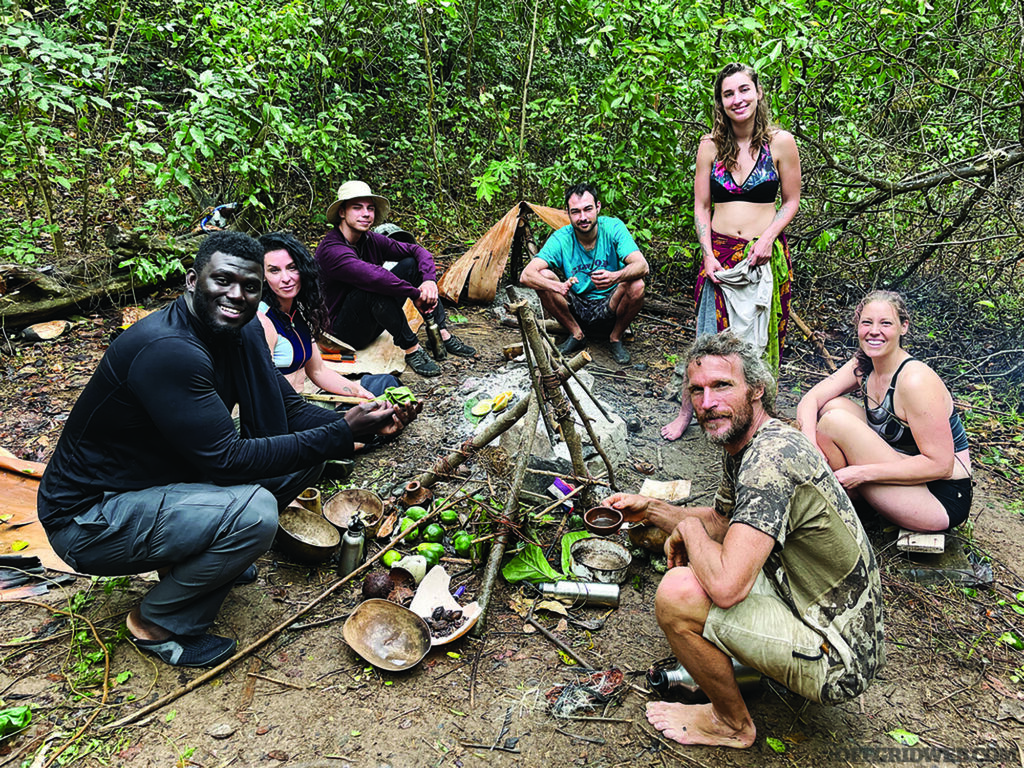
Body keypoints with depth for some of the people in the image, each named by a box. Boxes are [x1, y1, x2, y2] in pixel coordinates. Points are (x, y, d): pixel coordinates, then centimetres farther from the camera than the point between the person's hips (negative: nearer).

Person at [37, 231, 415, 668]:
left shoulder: (240, 333, -2)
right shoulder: (167, 350, -30)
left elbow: (290, 411, 1)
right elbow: (227, 459, -30)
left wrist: (357, 424, -18)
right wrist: (341, 434, -28)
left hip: (162, 480, 9)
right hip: (89, 520, -8)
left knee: (302, 458, 0)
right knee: (253, 511, -31)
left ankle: (185, 558, 13)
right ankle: (159, 624, -3)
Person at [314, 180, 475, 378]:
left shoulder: (372, 241, -1)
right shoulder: (330, 249, -25)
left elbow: (417, 250, -1)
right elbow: (373, 275, -40)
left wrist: (429, 280, -21)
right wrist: (416, 294, -33)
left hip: (372, 323, 8)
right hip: (345, 331, -8)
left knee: (411, 264, -6)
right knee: (374, 287, -36)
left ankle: (442, 335, -8)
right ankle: (411, 350, -26)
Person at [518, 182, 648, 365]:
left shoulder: (613, 228, -15)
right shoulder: (560, 239, -14)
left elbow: (642, 266, -28)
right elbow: (526, 275, -24)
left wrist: (615, 277, -51)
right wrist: (557, 286, -46)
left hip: (609, 307, -1)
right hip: (577, 308, 1)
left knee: (636, 285, -31)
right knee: (543, 277, -22)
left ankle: (615, 338, -3)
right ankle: (576, 335, -4)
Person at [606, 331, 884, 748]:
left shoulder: (773, 458, -29)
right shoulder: (742, 445, 2)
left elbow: (726, 586, -37)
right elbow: (720, 521, 19)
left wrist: (689, 528, -17)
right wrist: (651, 509, 3)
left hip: (837, 665, -10)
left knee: (678, 594, -22)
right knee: (696, 552, 15)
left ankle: (732, 724, 4)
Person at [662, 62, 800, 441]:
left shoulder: (780, 142, -1)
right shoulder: (711, 145, 3)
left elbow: (792, 201, 6)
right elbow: (701, 205, 6)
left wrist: (768, 238, -11)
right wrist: (708, 254, -5)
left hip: (766, 254, -1)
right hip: (719, 252, 1)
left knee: (761, 338, 6)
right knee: (709, 335, 2)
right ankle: (685, 412, 17)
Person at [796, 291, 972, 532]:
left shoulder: (916, 380, -24)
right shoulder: (862, 366, -1)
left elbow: (940, 465, -25)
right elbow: (811, 399, -7)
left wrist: (862, 473, -27)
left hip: (939, 498, -8)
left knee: (836, 421, -22)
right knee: (833, 405, -3)